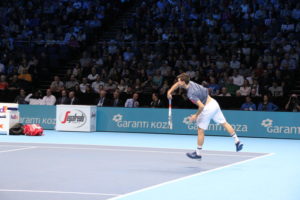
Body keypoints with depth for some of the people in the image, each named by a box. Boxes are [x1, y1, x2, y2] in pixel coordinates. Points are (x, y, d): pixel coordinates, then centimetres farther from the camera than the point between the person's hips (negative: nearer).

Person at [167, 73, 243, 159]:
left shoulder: (191, 93, -24)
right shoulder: (190, 83, 1)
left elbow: (201, 106, -27)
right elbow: (177, 84, 21)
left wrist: (196, 116, -13)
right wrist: (170, 92, 10)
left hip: (208, 108, -9)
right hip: (214, 103, 9)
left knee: (200, 130, 4)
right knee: (224, 123, 15)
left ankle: (198, 153, 12)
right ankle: (237, 141, 18)